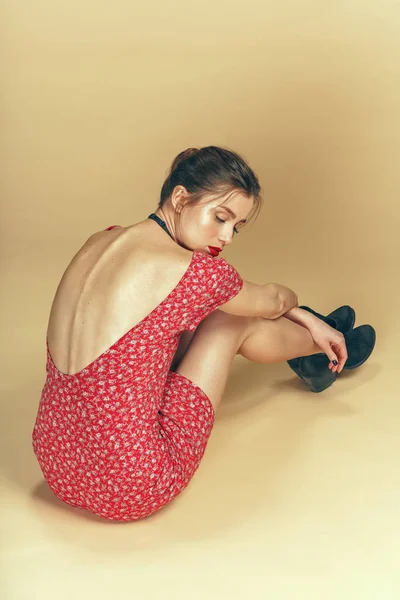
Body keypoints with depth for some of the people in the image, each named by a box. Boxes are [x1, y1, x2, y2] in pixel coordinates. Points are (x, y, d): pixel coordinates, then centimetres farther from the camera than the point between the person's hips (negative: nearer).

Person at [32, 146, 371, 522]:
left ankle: (311, 330, 44)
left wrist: (305, 318, 26)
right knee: (234, 319, 8)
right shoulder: (194, 273, -19)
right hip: (134, 493, -7)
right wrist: (291, 300, 31)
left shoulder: (100, 242, 4)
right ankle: (322, 351, 38)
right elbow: (271, 302, 5)